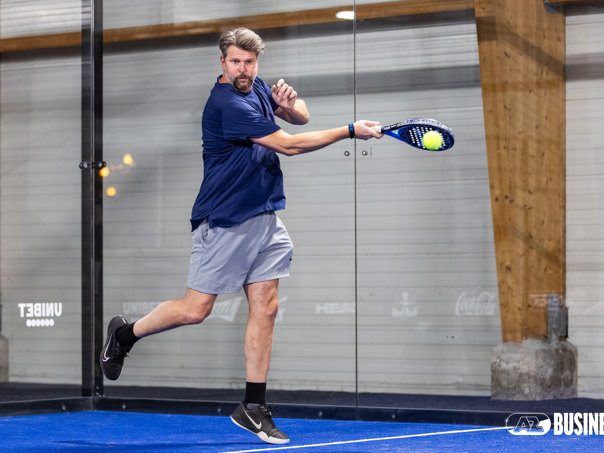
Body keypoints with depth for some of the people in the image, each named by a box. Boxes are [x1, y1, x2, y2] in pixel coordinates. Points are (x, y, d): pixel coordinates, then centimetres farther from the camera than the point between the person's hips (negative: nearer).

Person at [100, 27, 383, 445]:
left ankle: (254, 407, 6)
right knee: (195, 310, -3)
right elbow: (289, 145, -20)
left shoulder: (257, 88, 6)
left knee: (265, 307, 2)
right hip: (223, 222, -8)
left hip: (264, 218, 8)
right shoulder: (227, 104, -20)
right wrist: (349, 131, -15)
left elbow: (301, 118, 19)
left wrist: (290, 102, -6)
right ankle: (124, 334, 22)